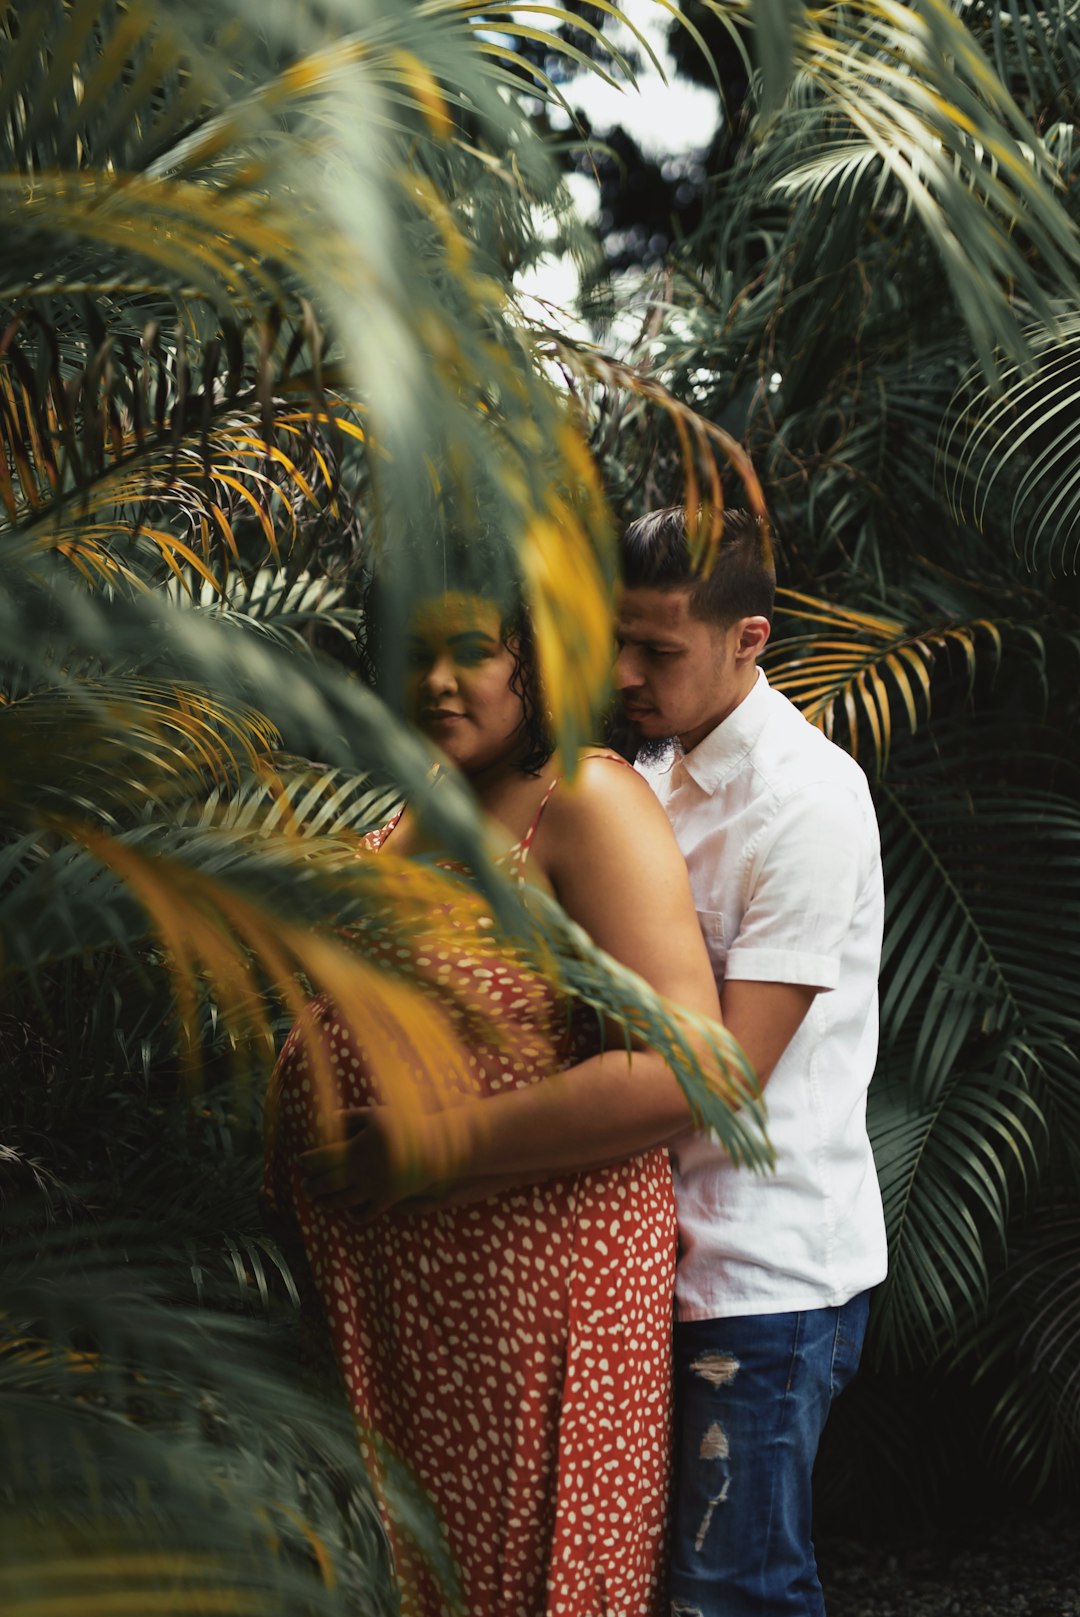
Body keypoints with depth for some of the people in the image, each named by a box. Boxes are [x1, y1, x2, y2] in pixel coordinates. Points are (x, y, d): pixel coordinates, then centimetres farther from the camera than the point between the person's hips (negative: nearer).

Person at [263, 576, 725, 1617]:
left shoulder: (586, 799, -15)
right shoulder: (423, 805, 11)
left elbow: (681, 1067, -25)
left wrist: (437, 1150, -21)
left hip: (527, 1285, -8)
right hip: (374, 1281, 8)